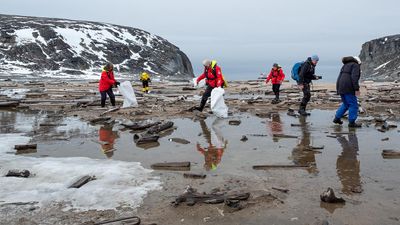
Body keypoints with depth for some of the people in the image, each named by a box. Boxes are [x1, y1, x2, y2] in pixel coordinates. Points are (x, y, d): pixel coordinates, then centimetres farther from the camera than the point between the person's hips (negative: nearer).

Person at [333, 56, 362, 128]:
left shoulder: (345, 66, 23)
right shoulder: (355, 65, 0)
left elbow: (340, 78, 20)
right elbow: (354, 77, -15)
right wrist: (357, 89, -17)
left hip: (340, 87, 8)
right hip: (348, 88, -8)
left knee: (346, 104, 22)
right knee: (353, 105, 0)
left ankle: (337, 118, 22)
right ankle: (351, 122, 3)